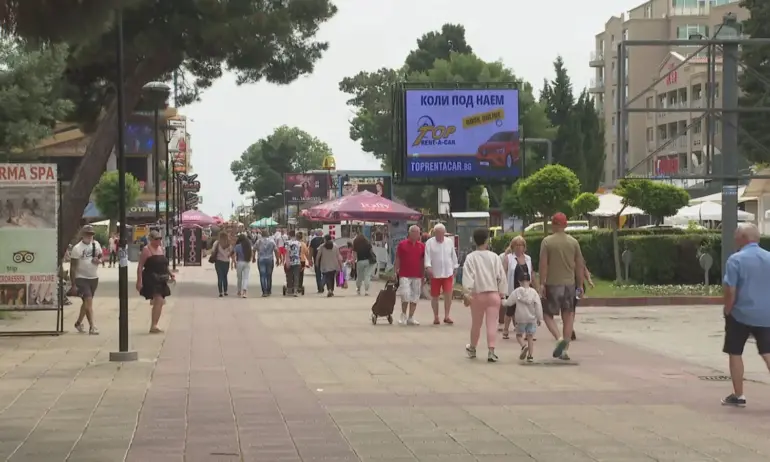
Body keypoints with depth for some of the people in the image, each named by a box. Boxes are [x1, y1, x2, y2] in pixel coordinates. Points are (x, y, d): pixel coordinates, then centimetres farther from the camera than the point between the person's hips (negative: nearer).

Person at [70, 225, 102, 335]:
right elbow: (73, 267, -10)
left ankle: (78, 323, 32)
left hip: (94, 278, 6)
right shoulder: (77, 248, -12)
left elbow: (101, 257, 17)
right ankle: (92, 326, -16)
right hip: (81, 278, -6)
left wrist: (99, 260, -9)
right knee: (89, 301, -16)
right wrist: (73, 284, -13)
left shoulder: (96, 244, 4)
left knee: (87, 302, 15)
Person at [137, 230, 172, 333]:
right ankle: (153, 326, -21)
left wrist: (170, 274, 13)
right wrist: (139, 281, -18)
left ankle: (154, 326, 21)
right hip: (151, 279, -8)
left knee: (159, 302, 11)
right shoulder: (146, 250, -8)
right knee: (158, 300, -20)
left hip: (161, 280, 8)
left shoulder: (162, 249, 14)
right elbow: (140, 267, -11)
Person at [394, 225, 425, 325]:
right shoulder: (402, 244, 0)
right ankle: (403, 315, 10)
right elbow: (397, 260, 2)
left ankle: (411, 318, 12)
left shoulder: (421, 246, 8)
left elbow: (422, 262, 12)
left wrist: (423, 276, 10)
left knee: (415, 297, 4)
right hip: (404, 275, -3)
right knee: (405, 295, -10)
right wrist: (395, 272, -2)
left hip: (417, 276, 3)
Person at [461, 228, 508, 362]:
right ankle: (491, 351, -12)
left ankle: (472, 349, 34)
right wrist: (502, 293, 11)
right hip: (493, 294, 0)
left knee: (476, 323, 15)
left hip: (477, 294, 0)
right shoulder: (494, 257, -1)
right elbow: (501, 276, 2)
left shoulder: (470, 258, -6)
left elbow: (467, 276, -14)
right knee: (492, 323, -2)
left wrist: (466, 293, -14)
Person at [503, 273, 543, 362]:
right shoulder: (533, 292, -3)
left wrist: (503, 302, 22)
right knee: (530, 336, 9)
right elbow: (538, 306, -6)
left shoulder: (516, 292, -5)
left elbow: (508, 303, -1)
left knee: (519, 335, 12)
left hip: (521, 319, -2)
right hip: (532, 318, 2)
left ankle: (524, 345, -19)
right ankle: (531, 355, 4)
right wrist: (540, 318, 2)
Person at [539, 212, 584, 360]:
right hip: (569, 284, 3)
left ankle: (559, 338, -16)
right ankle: (565, 350, 6)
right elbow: (579, 265, 6)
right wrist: (580, 285, 13)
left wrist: (542, 284, -7)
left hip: (552, 284, -3)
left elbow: (543, 264, -10)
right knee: (568, 317, 8)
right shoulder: (573, 242, 4)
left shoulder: (547, 242, -5)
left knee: (548, 314, 8)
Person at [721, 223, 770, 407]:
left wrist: (727, 311, -2)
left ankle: (738, 396, 13)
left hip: (741, 314, -4)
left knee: (735, 354, 9)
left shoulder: (736, 259, -12)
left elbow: (730, 290, -15)